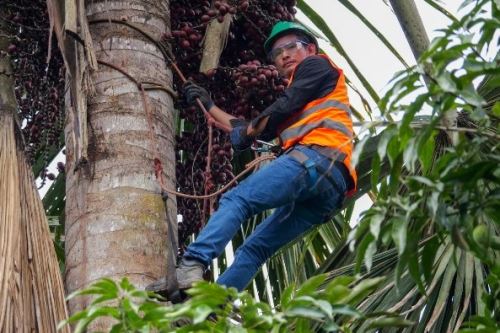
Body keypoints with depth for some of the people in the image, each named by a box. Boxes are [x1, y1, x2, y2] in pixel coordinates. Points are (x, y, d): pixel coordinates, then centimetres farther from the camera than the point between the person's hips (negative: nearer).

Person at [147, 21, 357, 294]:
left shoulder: (317, 65, 17)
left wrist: (250, 130, 14)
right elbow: (250, 131, 38)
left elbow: (286, 107, 1)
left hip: (315, 158, -9)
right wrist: (209, 106, 41)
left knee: (236, 200, -20)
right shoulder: (296, 107, 40)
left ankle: (192, 266, -37)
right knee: (255, 248, 2)